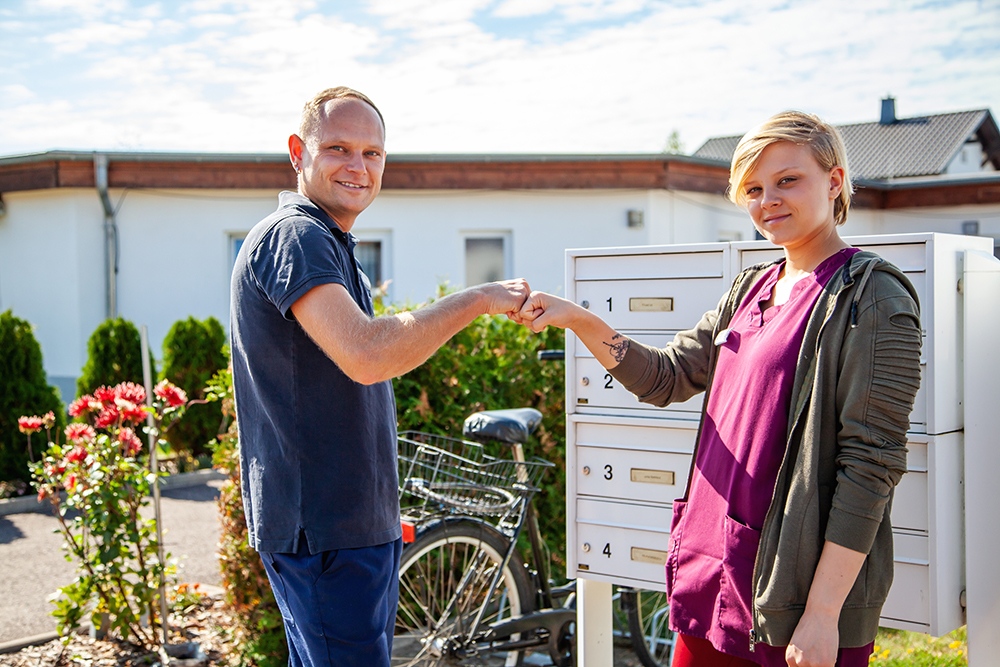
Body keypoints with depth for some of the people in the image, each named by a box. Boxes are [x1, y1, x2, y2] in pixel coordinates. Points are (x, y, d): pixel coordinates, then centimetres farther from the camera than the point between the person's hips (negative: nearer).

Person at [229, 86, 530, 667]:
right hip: (322, 532, -10)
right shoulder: (292, 236, -16)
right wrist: (478, 300, -21)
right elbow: (366, 355, -31)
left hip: (360, 525, 10)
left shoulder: (333, 245, 18)